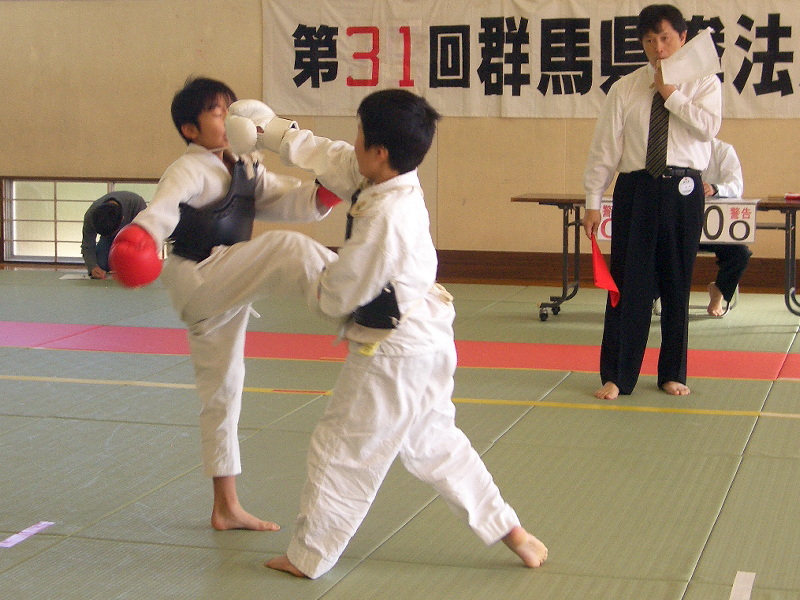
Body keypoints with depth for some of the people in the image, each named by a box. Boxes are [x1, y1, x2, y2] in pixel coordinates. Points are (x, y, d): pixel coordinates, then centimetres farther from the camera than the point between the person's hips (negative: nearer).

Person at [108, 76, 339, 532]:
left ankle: (227, 508, 22)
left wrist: (320, 195, -16)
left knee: (223, 391, 13)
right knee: (285, 248, -26)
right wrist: (142, 234, -53)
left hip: (224, 295, 9)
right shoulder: (190, 170, -12)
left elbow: (286, 201, 7)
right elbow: (166, 205, -31)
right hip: (197, 282, -9)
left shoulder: (247, 172, 15)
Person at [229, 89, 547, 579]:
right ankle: (511, 532, 27)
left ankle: (308, 557, 20)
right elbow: (329, 157, 14)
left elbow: (342, 293, -18)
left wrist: (317, 294, 5)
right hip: (427, 336, 10)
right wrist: (270, 133, 21)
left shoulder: (385, 216, -27)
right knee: (433, 442, 23)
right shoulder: (399, 184, -1)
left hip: (394, 352, -10)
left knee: (341, 451, 6)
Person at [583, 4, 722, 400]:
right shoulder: (625, 89, 4)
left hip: (683, 191, 0)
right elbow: (605, 147, 3)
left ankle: (672, 374, 22)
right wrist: (593, 202, -1)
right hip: (636, 189, 0)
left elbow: (708, 127, -14)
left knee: (677, 285, 8)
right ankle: (617, 376, 9)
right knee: (628, 283, 1)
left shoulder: (703, 84, 5)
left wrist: (671, 94, -11)